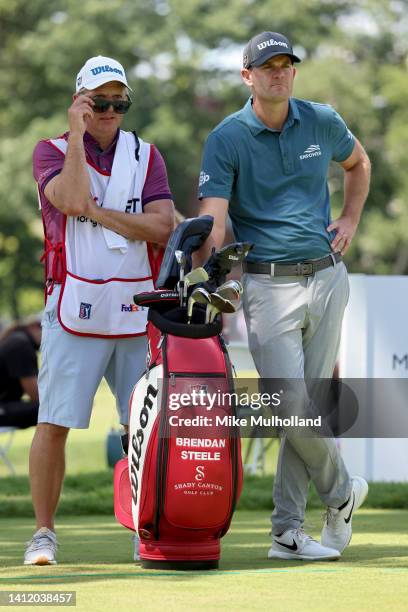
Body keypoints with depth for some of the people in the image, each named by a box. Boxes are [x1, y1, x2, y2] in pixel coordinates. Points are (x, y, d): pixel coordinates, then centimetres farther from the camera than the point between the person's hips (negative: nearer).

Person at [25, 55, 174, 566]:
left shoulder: (145, 156, 11)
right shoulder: (52, 152, 4)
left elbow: (163, 228, -3)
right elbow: (72, 200, -17)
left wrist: (96, 211, -9)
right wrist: (78, 135, -12)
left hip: (137, 312, 3)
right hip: (73, 312, -3)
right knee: (54, 423, -6)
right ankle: (44, 533, 2)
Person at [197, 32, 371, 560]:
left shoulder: (322, 122, 6)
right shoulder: (227, 139, -7)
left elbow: (358, 163, 28)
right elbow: (212, 221, -17)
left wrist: (350, 222, 14)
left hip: (326, 277, 4)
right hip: (269, 285, -4)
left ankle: (287, 531, 10)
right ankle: (341, 492, 16)